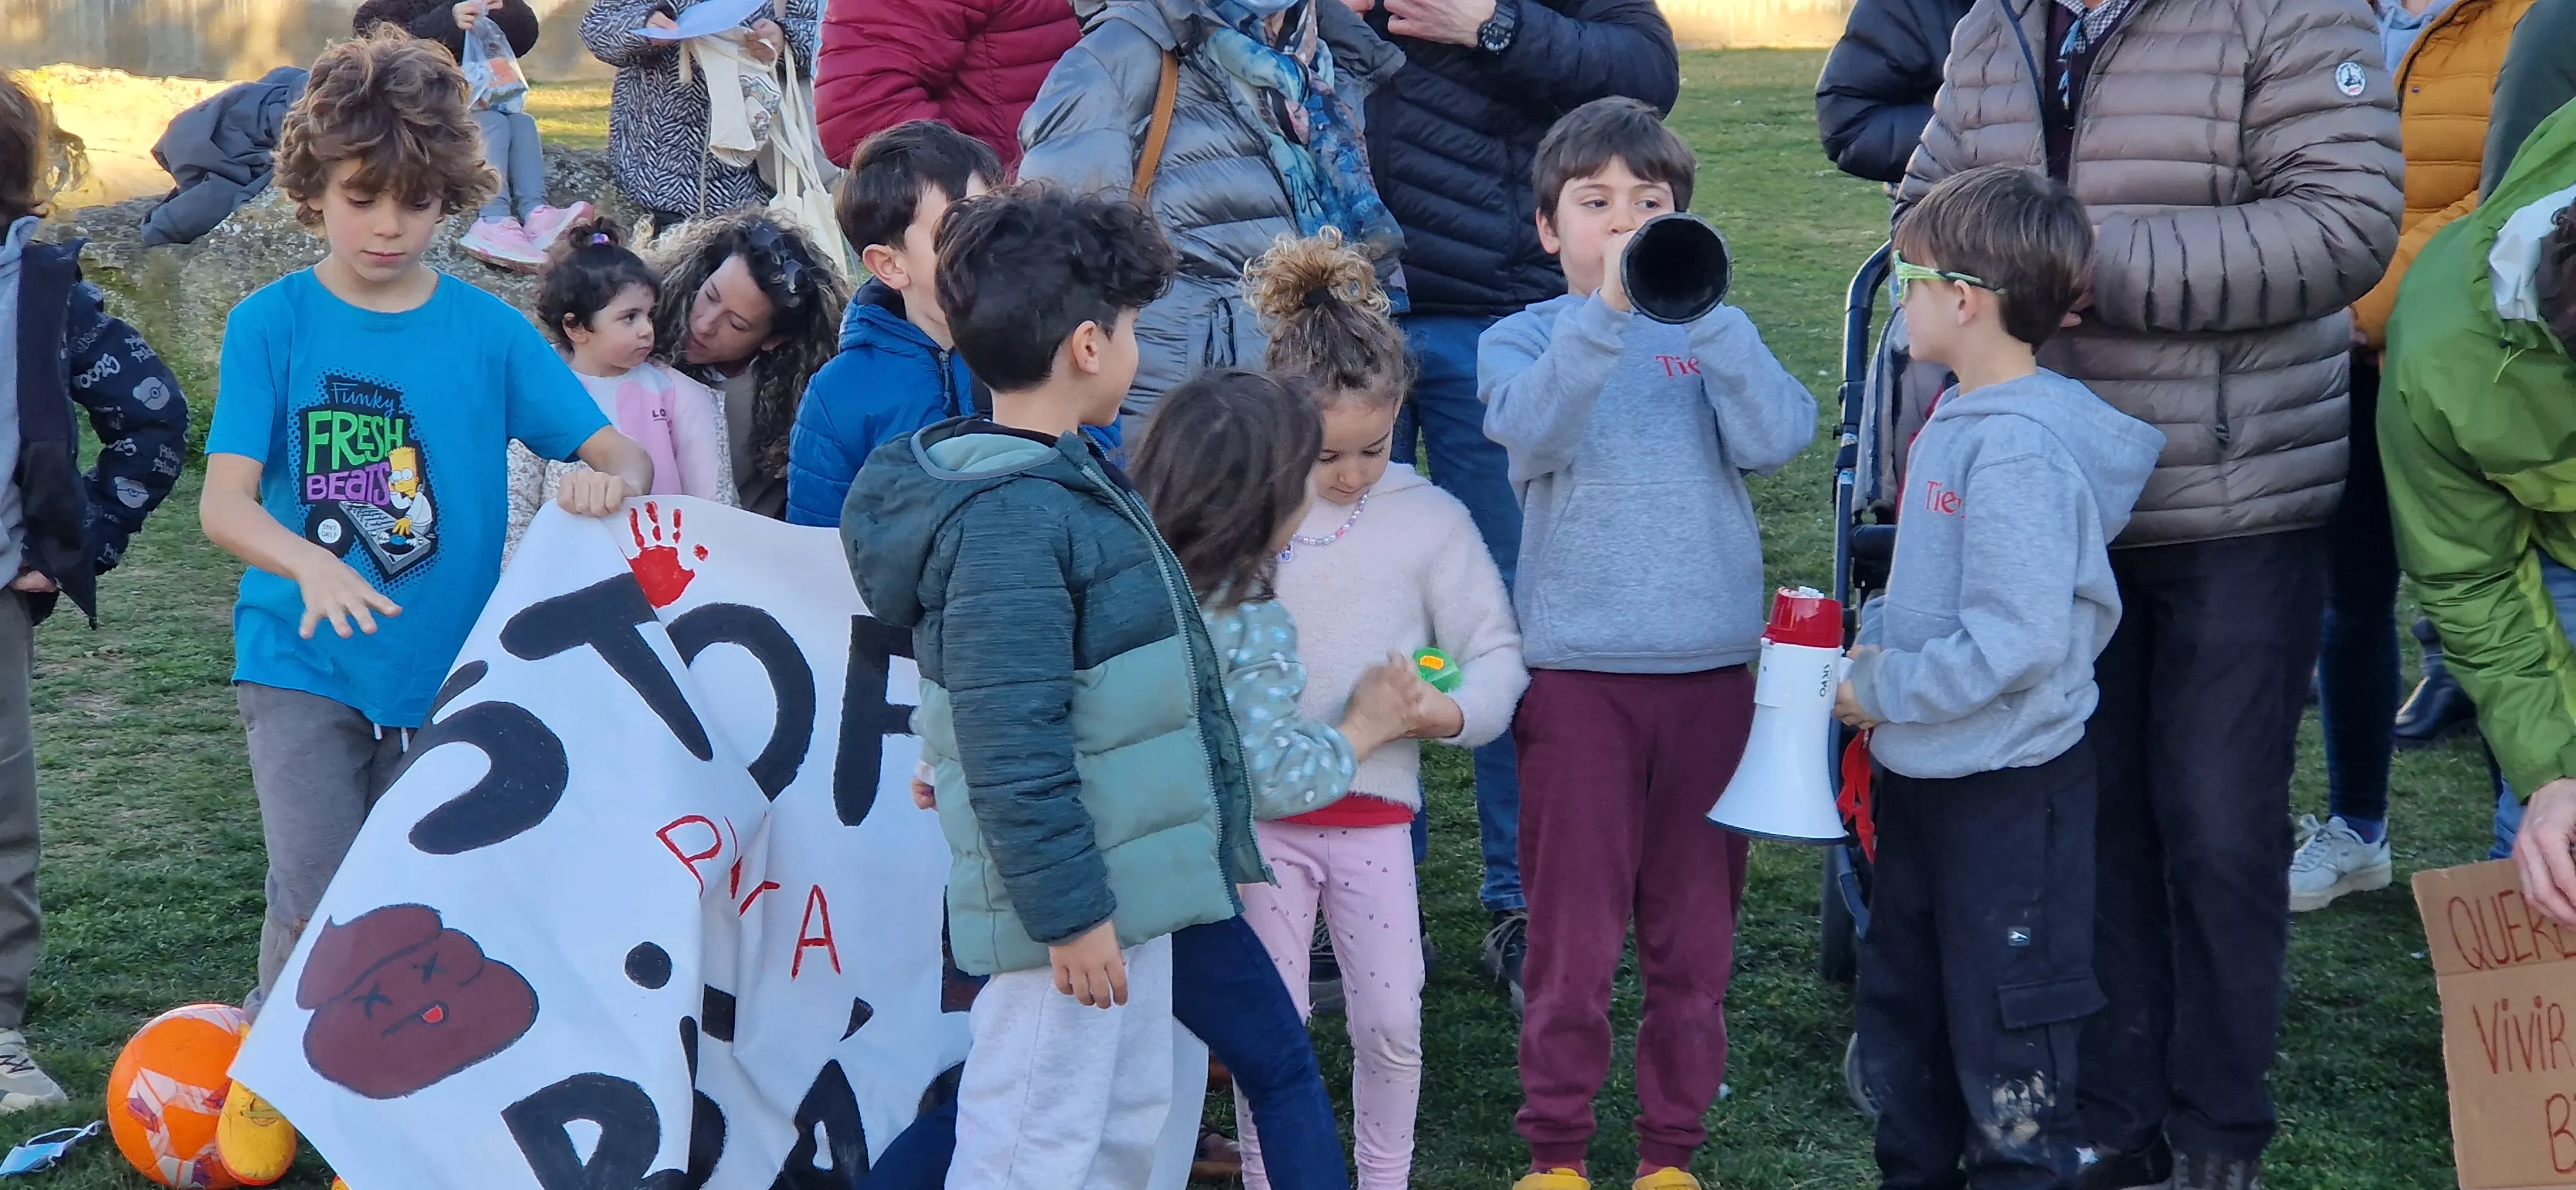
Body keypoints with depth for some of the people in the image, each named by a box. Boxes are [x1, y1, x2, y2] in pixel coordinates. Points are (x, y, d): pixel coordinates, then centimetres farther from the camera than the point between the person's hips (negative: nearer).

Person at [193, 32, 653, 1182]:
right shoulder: (271, 324, -4)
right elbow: (224, 500, -12)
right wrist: (310, 563, -32)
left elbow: (621, 453, -4)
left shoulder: (489, 329, 0)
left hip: (449, 667, 2)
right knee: (317, 892, -12)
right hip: (303, 665, -2)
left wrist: (608, 477, -28)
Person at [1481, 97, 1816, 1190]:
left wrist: (1703, 308, -21)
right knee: (1572, 932, 3)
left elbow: (1778, 437, -11)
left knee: (1695, 930, 9)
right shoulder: (1523, 340, 4)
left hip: (1711, 668, 2)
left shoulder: (1711, 335, 8)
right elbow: (1536, 434, -19)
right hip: (1575, 669, -2)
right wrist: (1607, 307, -30)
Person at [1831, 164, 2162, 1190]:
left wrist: (1882, 691, -19)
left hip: (2006, 787, -10)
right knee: (1903, 1005, 22)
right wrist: (1869, 651, 4)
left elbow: (2015, 642, -29)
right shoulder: (1957, 420, 6)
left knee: (2003, 1028, 3)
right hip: (1922, 773, 10)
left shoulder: (2022, 449, -24)